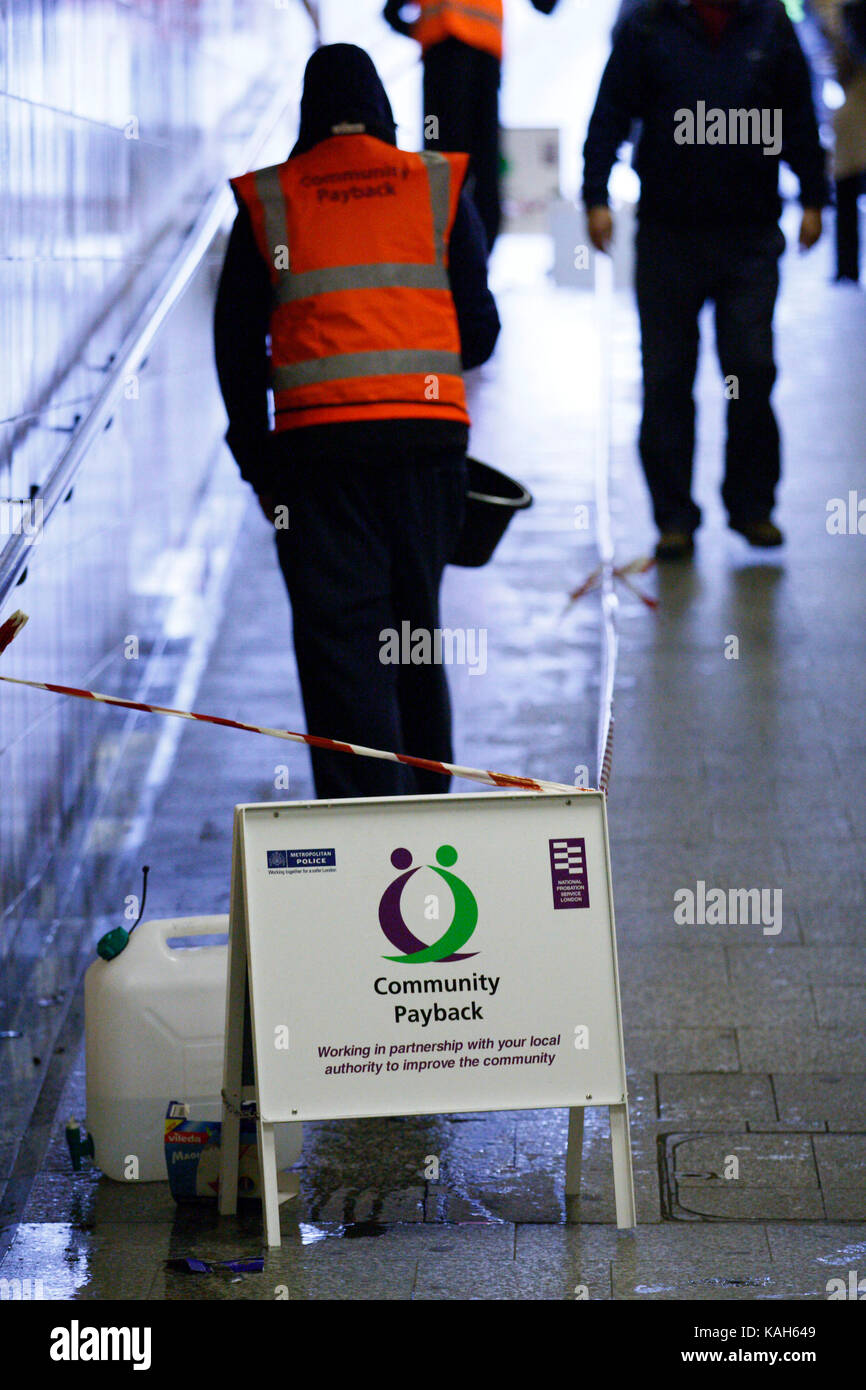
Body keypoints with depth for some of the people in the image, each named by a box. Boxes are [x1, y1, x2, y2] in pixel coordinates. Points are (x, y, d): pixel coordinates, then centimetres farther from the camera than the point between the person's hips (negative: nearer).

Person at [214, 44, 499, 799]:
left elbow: (236, 341, 6)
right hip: (428, 429, 2)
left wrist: (256, 457, 16)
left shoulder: (267, 200, 5)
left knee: (337, 632, -1)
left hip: (315, 440, -2)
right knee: (415, 625, 17)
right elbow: (480, 329, 6)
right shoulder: (439, 185, 6)